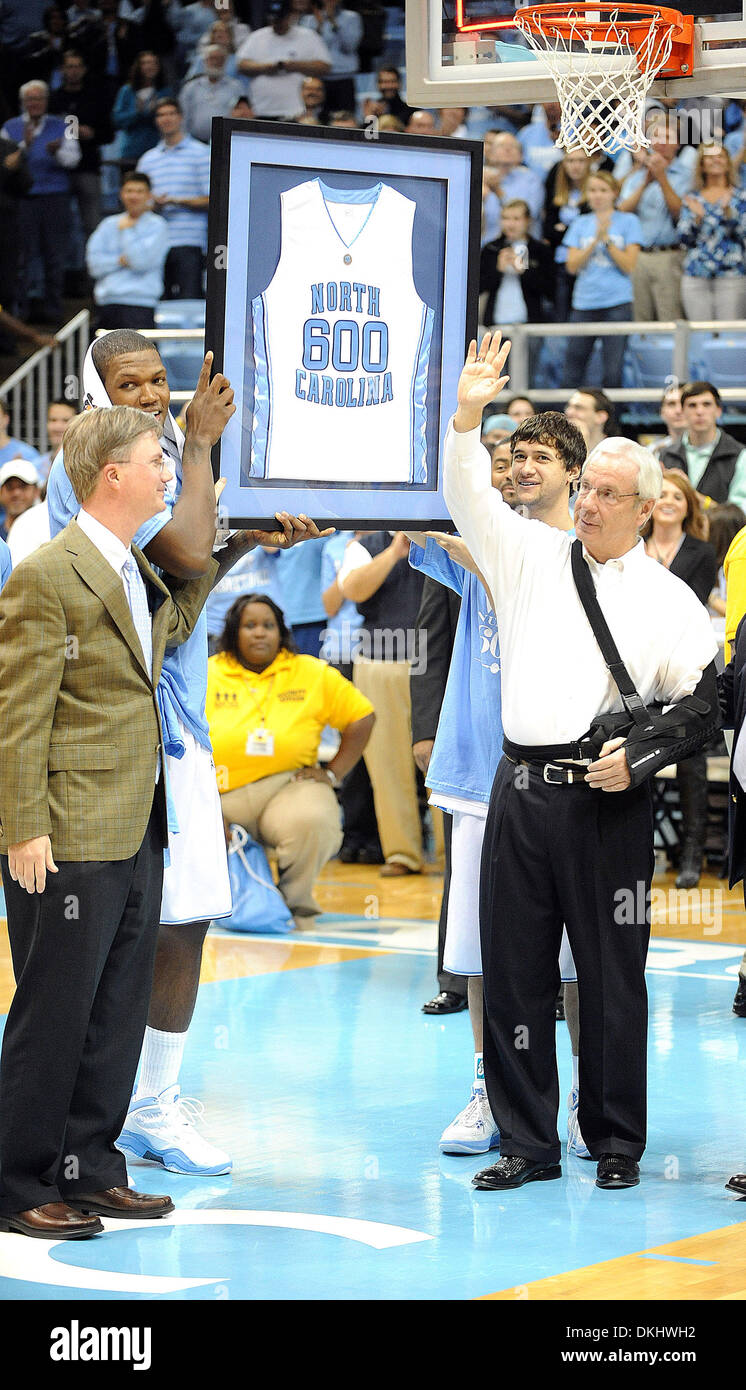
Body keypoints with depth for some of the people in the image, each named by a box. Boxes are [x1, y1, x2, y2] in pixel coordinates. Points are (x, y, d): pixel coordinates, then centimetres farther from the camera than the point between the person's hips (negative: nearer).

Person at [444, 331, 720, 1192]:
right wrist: (467, 419, -13)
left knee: (610, 972, 1)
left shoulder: (667, 599, 5)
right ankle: (526, 1142, 12)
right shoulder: (530, 554, 12)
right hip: (522, 788, 3)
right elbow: (470, 498, 2)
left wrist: (639, 756, -10)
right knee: (513, 966, 4)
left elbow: (703, 702, 3)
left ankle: (617, 1144, 13)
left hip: (608, 801, -2)